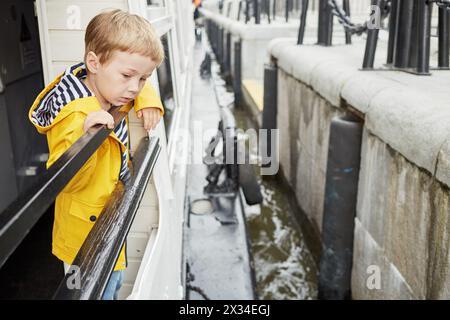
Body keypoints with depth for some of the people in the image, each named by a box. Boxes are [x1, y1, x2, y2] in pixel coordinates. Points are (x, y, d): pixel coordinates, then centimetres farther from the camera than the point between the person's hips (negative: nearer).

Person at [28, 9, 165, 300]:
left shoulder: (110, 89, -8)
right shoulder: (75, 115, -33)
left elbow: (140, 88, 15)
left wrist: (149, 101, -7)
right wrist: (84, 136, -49)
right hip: (87, 235, -8)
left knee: (114, 281, 30)